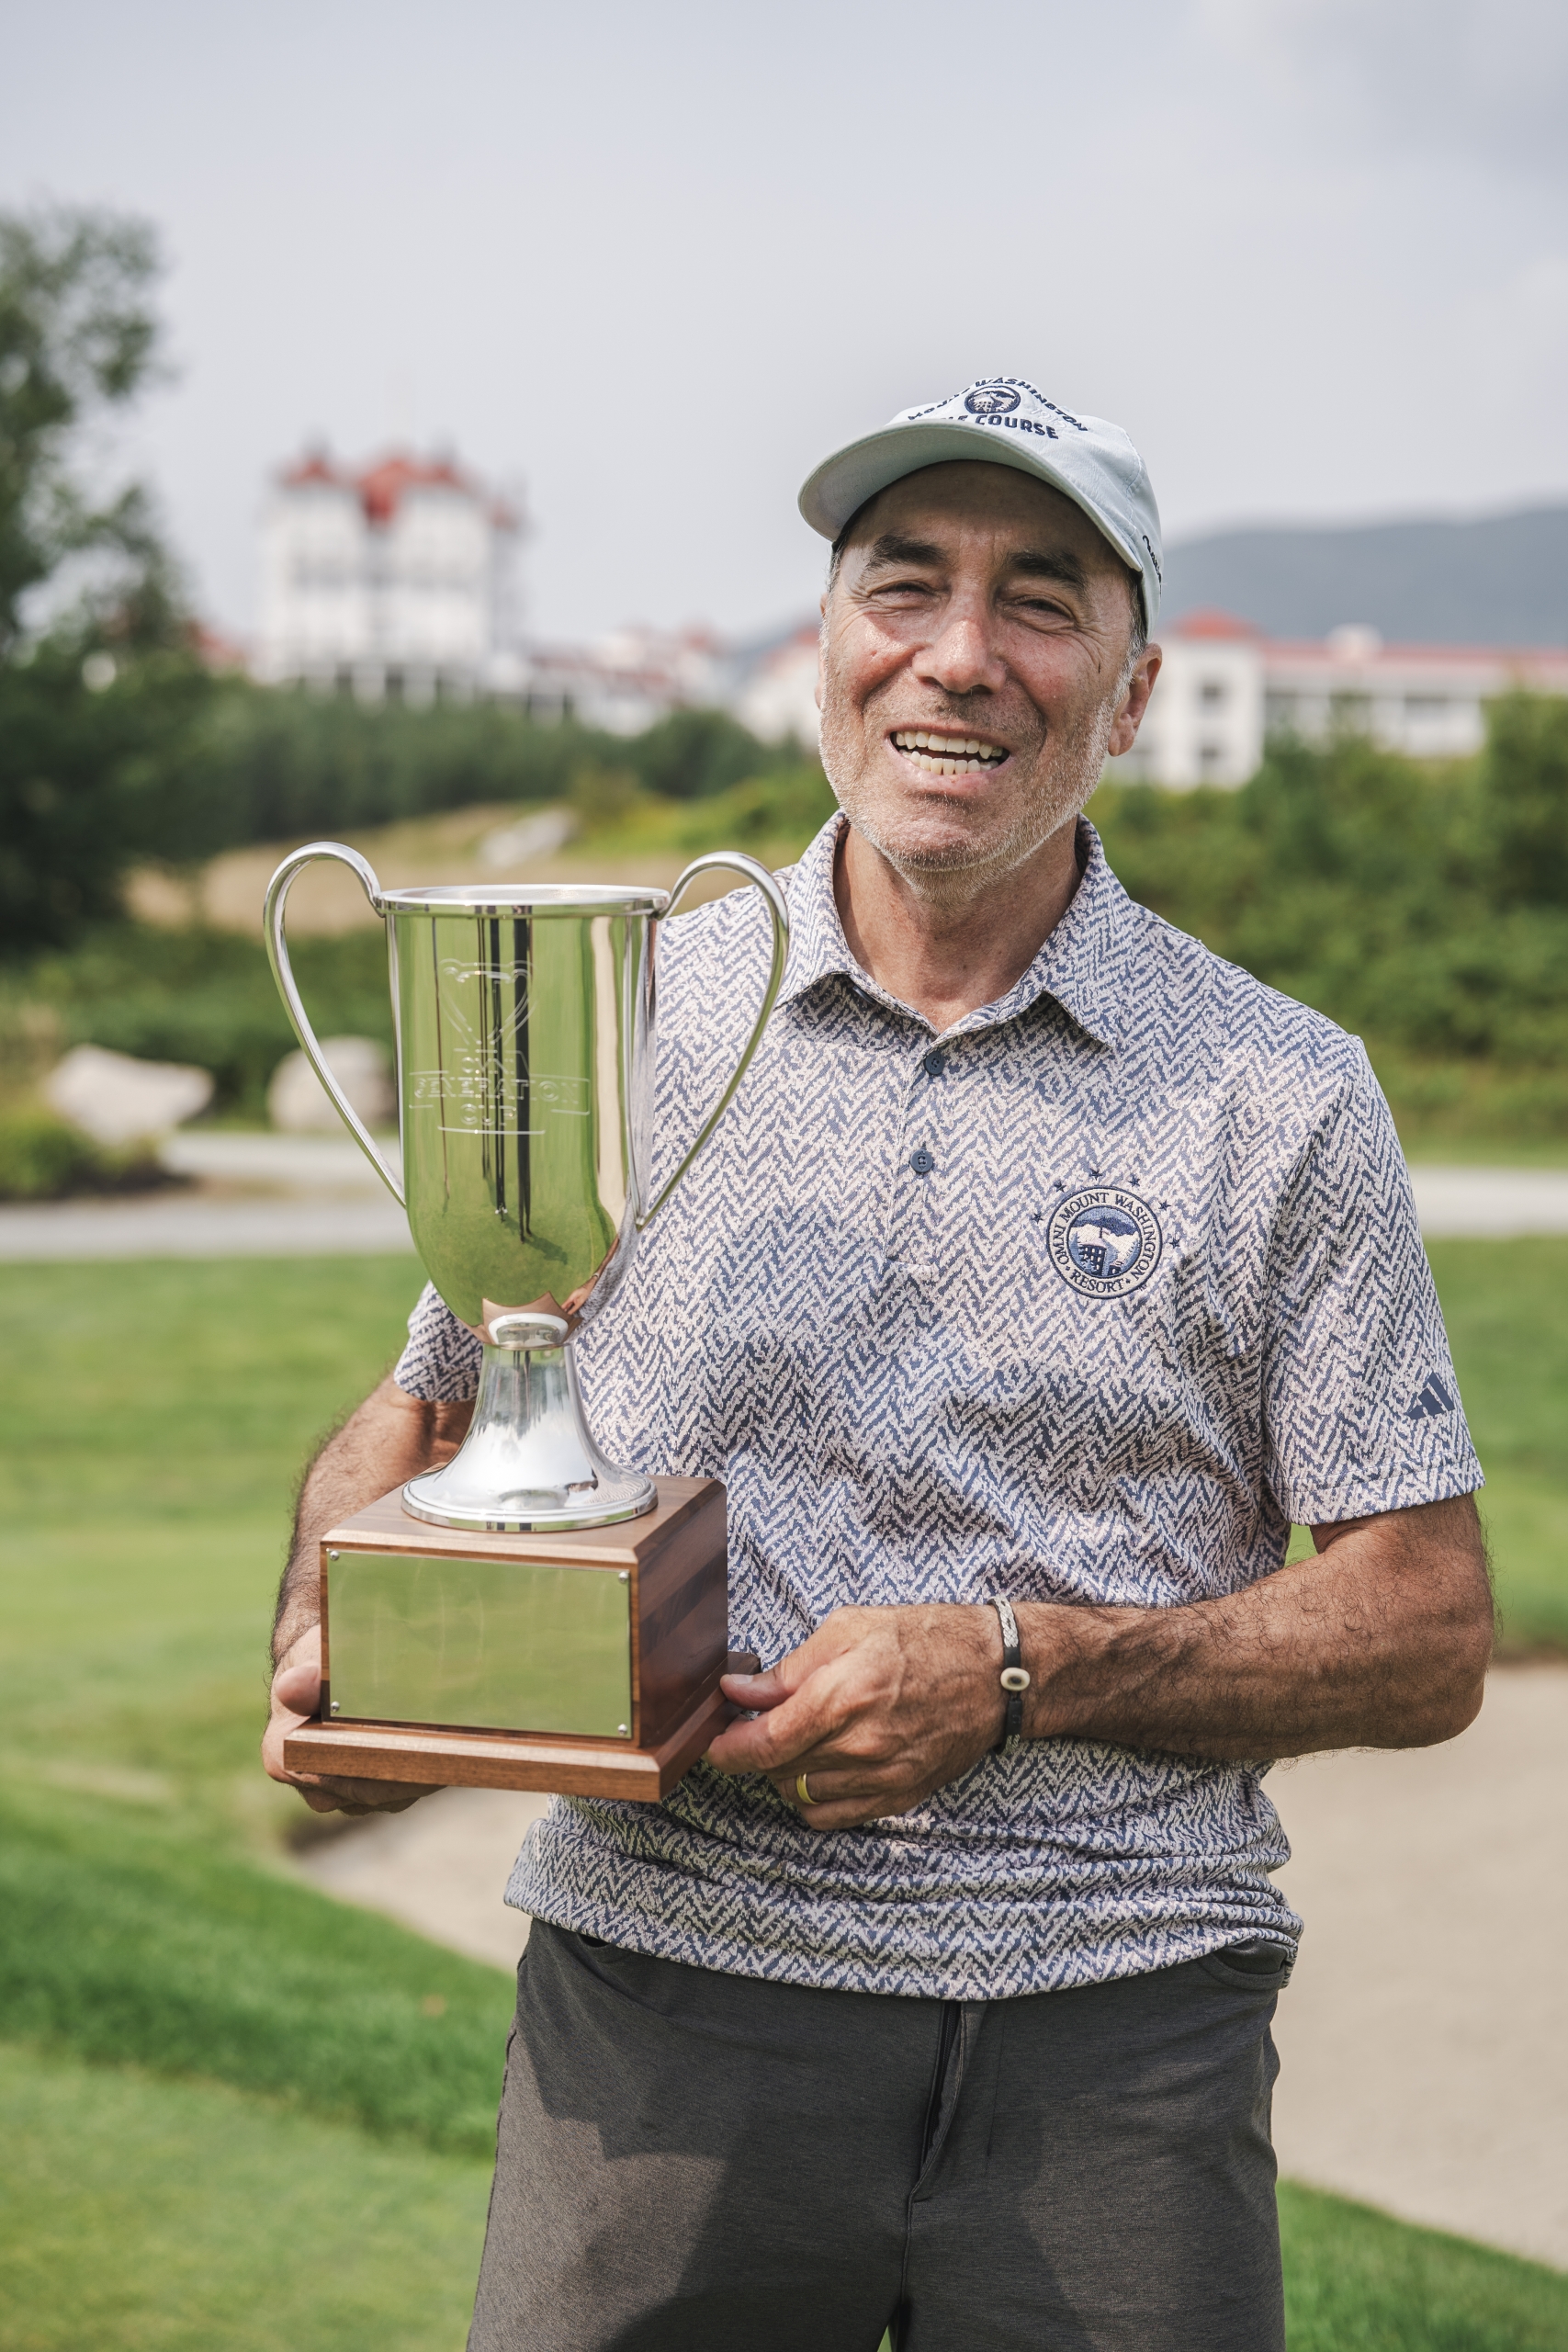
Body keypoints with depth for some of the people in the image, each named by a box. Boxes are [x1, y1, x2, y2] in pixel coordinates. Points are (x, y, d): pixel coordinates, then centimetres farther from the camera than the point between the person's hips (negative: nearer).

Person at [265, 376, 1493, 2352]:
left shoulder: (1284, 1098, 0)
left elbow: (1426, 1635, 0)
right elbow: (424, 1411, 15)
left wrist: (1018, 1670, -13)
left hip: (1116, 2025, 0)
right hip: (663, 1984, 1)